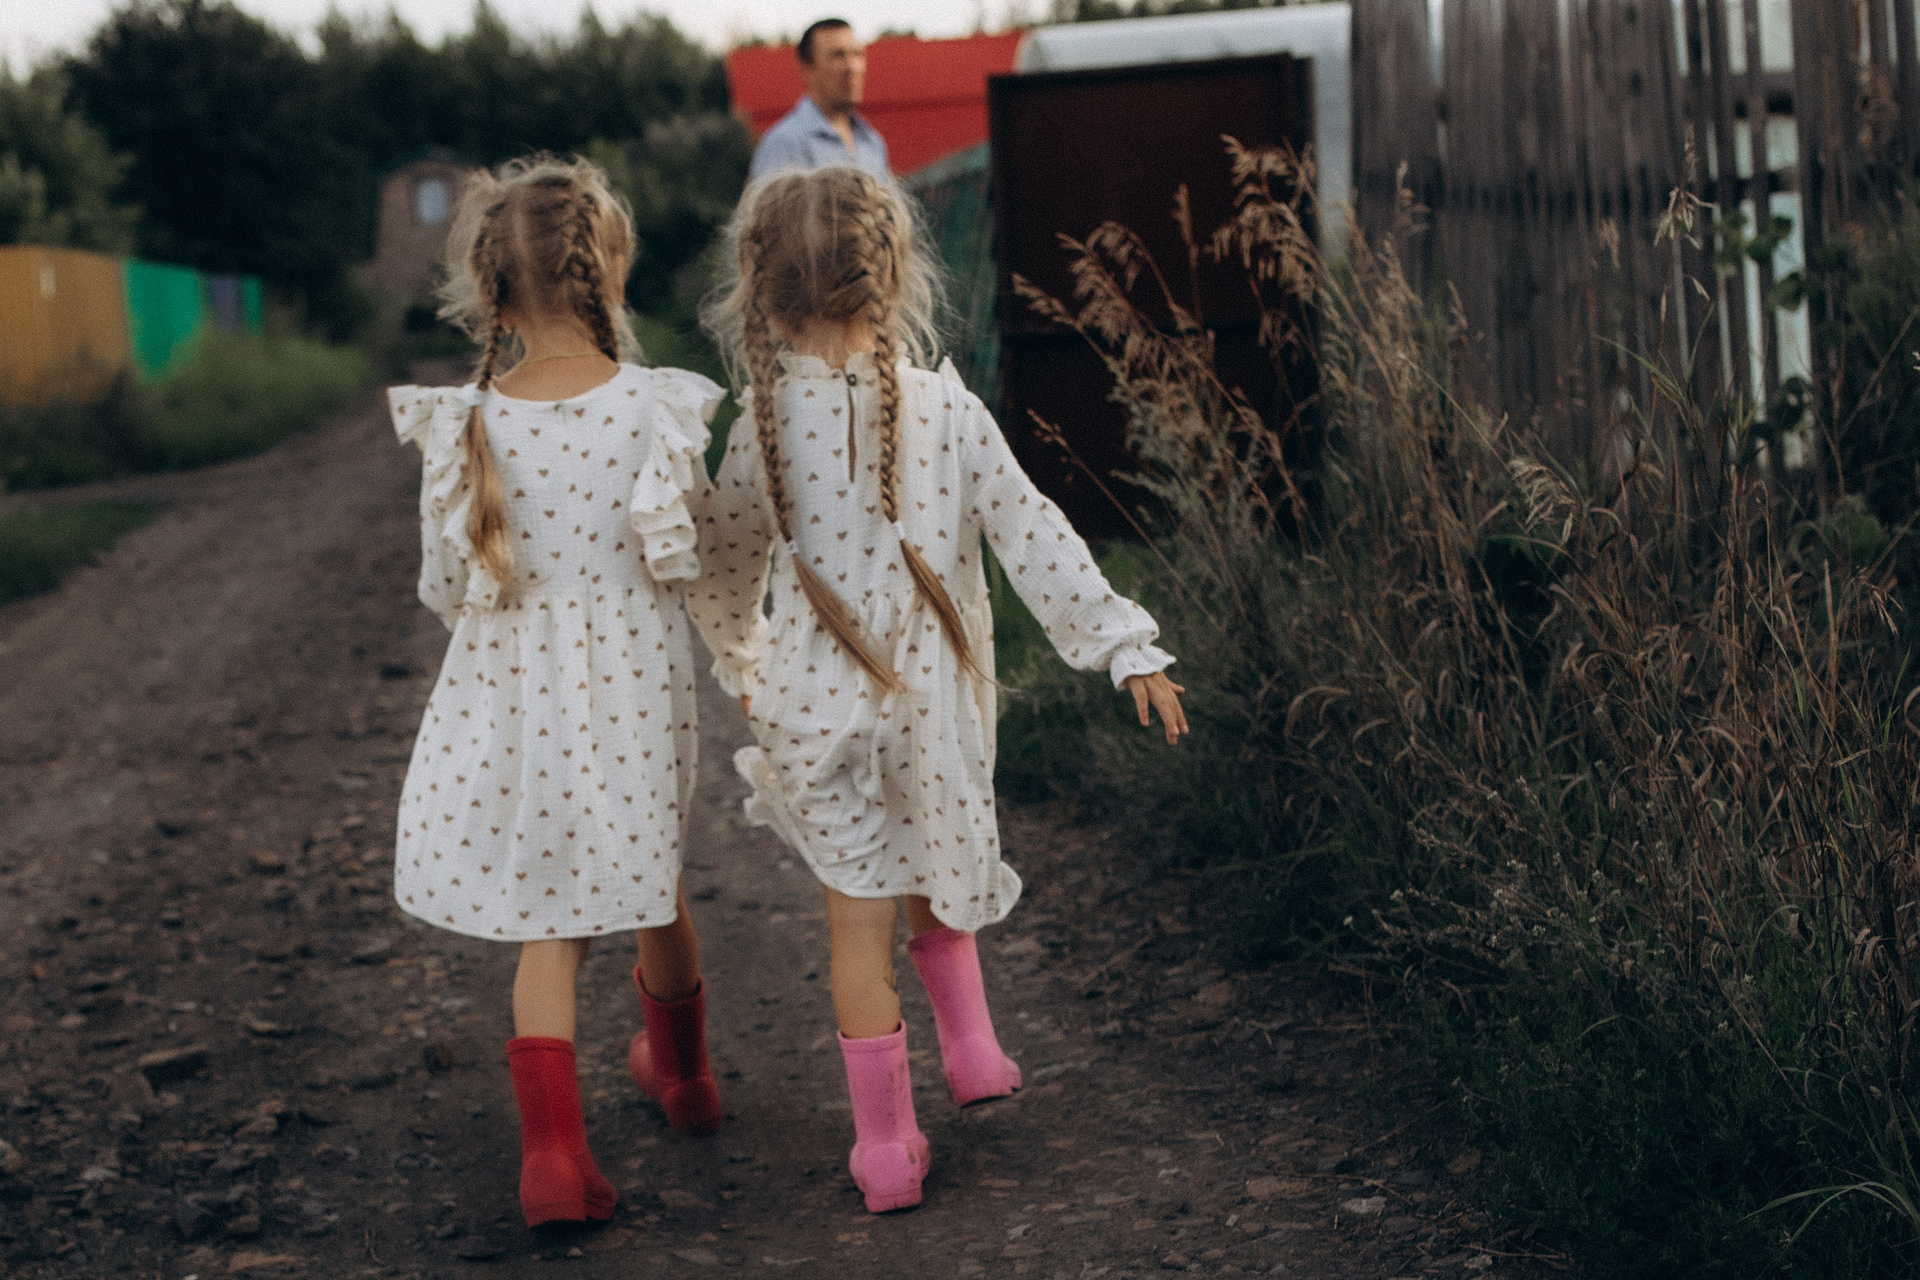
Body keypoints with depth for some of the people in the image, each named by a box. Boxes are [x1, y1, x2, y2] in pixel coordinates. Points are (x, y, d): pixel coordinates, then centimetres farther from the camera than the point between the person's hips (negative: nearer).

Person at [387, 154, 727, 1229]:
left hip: (511, 693, 0)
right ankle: (682, 1067, 46)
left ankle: (553, 1141, -4)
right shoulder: (656, 407, -15)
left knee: (547, 920, 10)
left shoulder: (464, 426, -11)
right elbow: (679, 555, -13)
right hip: (635, 688, 0)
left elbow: (447, 586, -4)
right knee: (649, 881, 23)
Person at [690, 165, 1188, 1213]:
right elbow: (1034, 538, -9)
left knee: (859, 914, 9)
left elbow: (717, 575, 2)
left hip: (818, 702, -1)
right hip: (936, 691, 1)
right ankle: (971, 1047, 31)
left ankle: (886, 1146, 15)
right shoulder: (943, 407, -11)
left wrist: (743, 666, 21)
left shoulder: (763, 425, -9)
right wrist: (1124, 646, -2)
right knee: (936, 871, 29)